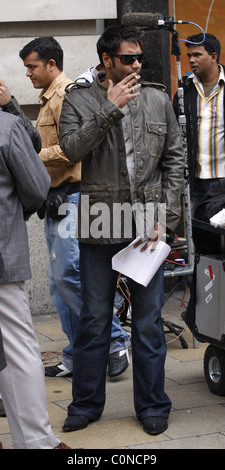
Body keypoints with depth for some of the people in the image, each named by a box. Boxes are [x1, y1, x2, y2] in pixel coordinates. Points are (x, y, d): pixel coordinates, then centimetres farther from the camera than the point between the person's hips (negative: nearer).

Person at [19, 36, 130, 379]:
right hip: (55, 200, 10)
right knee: (59, 282, 8)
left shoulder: (68, 95, -10)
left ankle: (115, 339, -5)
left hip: (72, 197, -10)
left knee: (68, 274, -15)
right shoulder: (48, 99, 22)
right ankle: (76, 357, 13)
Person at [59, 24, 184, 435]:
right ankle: (86, 403, 20)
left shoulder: (158, 100, 7)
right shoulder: (79, 100, 3)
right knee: (94, 319, 7)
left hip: (146, 224, 1)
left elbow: (174, 160, 8)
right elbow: (72, 147, -12)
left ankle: (152, 405, 18)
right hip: (99, 227, -1)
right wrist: (110, 108, -15)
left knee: (148, 320, 6)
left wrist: (165, 217, 0)